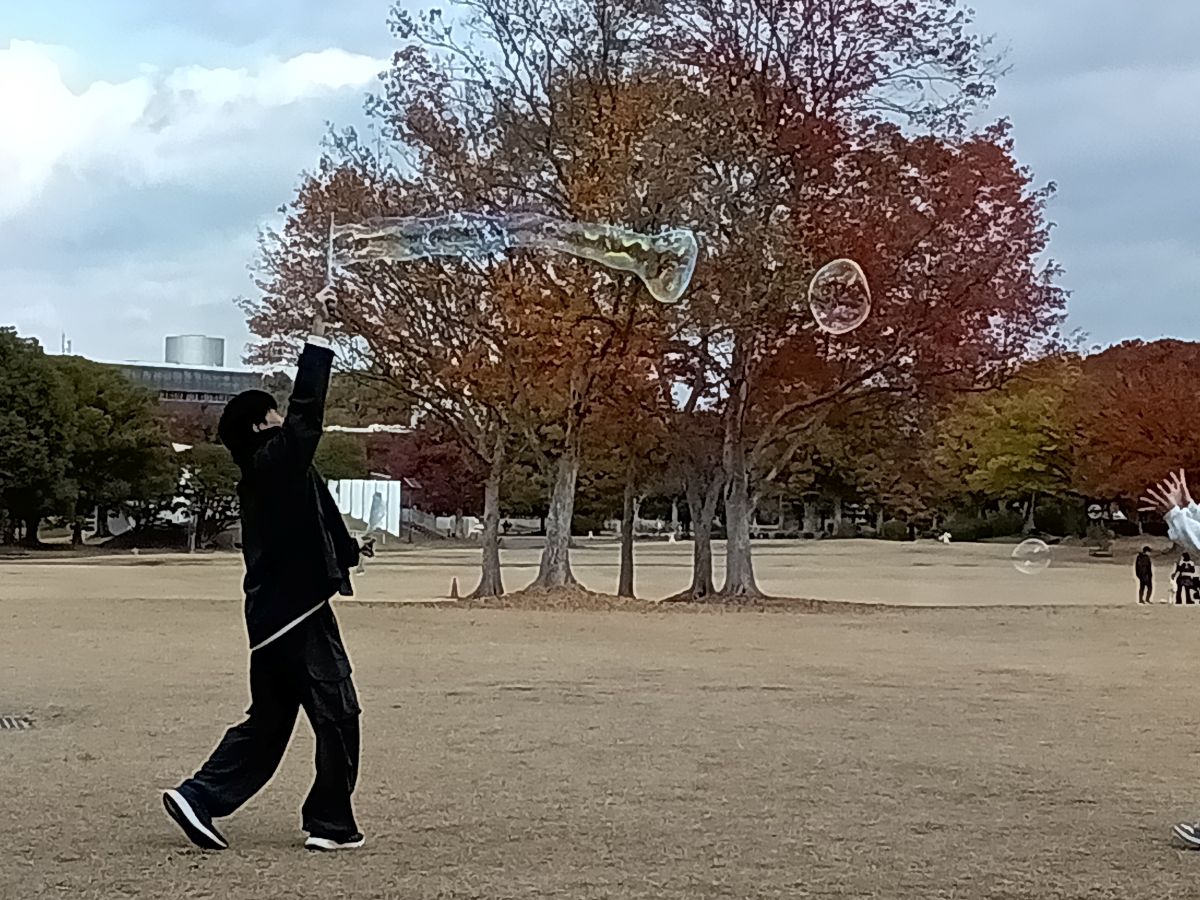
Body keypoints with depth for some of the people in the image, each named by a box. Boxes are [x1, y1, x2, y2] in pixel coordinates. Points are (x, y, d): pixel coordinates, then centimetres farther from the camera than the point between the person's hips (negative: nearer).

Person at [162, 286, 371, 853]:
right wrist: (320, 327, -12)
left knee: (269, 721, 15)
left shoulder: (260, 474, 13)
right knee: (336, 714, 0)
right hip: (298, 612, -10)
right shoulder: (276, 461, -12)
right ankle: (331, 823, 7)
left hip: (274, 614, 10)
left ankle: (200, 797, 10)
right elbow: (308, 404, -15)